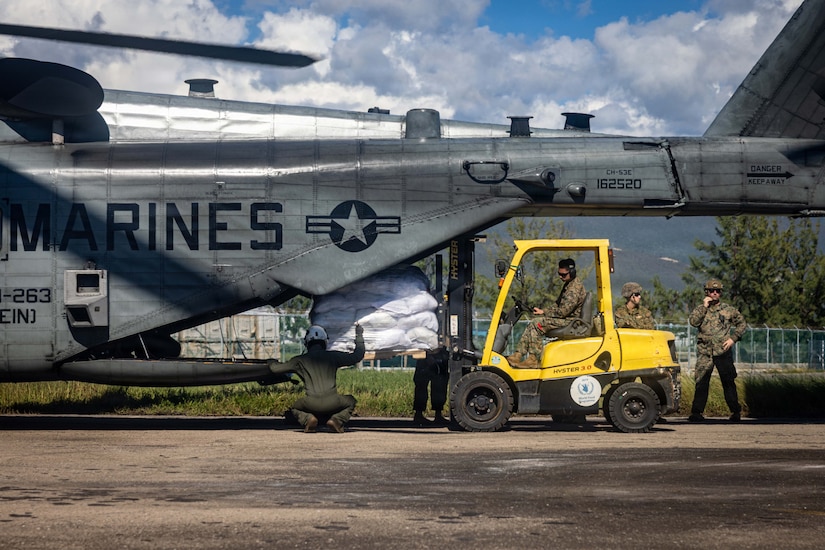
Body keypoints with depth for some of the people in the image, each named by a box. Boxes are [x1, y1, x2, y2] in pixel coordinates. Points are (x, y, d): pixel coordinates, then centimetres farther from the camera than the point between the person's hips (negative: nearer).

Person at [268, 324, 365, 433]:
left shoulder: (300, 360, 12)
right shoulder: (333, 356, 12)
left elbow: (275, 368, 19)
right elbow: (357, 356, 19)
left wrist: (271, 362, 43)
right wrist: (359, 336, 34)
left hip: (312, 404, 0)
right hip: (332, 403, 0)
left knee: (295, 408, 33)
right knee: (350, 402, 30)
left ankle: (308, 419, -2)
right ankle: (337, 420, 0)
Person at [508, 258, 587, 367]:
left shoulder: (575, 288, -18)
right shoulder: (567, 284, 16)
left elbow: (563, 311, -22)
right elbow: (558, 305, 22)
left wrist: (544, 312, -11)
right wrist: (543, 311, 5)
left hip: (570, 321, -10)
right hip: (565, 318, 10)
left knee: (537, 324, -22)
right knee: (532, 325, -4)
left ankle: (534, 359, -20)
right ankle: (518, 355, -11)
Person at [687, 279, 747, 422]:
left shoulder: (729, 310, 6)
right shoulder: (700, 310, 8)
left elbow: (742, 324, 15)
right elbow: (693, 321, -11)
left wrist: (733, 338, 1)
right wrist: (704, 307, -12)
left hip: (723, 351, -1)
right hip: (704, 352, 1)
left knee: (728, 382, 1)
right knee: (701, 382, -1)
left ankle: (736, 412, 10)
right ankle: (696, 412, 4)